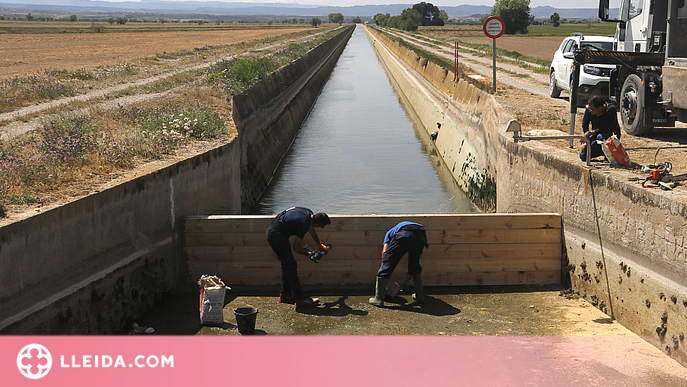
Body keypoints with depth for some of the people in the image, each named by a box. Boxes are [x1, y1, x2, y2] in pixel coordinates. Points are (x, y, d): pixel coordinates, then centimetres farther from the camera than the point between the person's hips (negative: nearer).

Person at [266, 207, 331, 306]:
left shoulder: (309, 213, 3)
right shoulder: (304, 223, -24)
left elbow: (311, 229, 27)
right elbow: (296, 248, -15)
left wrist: (320, 245, 36)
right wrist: (307, 254, 4)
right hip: (277, 236, -11)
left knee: (286, 265, 16)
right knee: (291, 266, -6)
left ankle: (285, 295, 22)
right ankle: (300, 298, -2)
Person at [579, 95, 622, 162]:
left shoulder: (611, 109, -27)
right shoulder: (589, 109, -14)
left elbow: (607, 129, -30)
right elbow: (584, 124, 2)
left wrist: (590, 132, -28)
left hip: (612, 134, -5)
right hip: (596, 134, 5)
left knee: (600, 137, -41)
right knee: (583, 156, -13)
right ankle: (601, 151, 15)